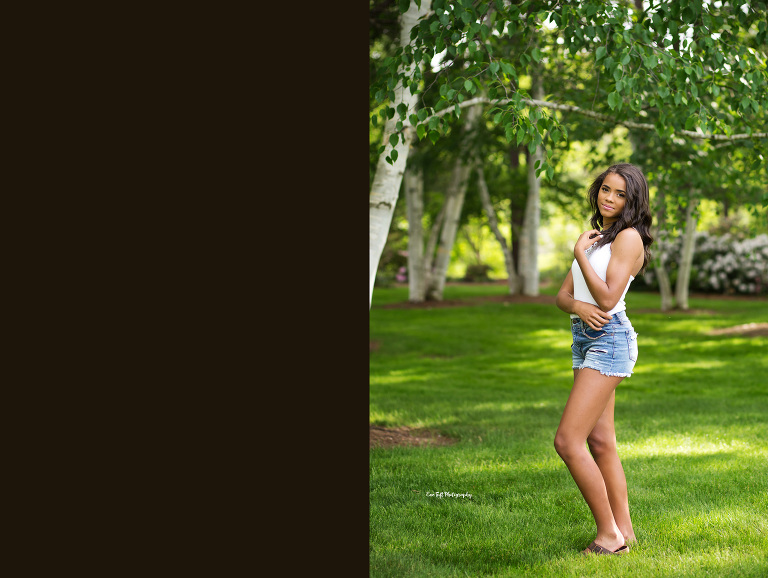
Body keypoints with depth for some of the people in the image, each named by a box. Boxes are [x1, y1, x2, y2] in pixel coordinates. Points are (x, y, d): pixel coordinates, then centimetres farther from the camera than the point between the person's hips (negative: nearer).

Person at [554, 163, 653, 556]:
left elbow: (608, 297, -18)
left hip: (609, 341, -9)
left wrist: (580, 253, -10)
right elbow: (562, 295, 11)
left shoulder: (628, 237, -9)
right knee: (600, 442, 10)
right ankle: (624, 531, 16)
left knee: (567, 441, -14)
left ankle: (609, 534, -6)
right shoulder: (595, 238, 18)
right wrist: (579, 306, -12)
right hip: (585, 339, 9)